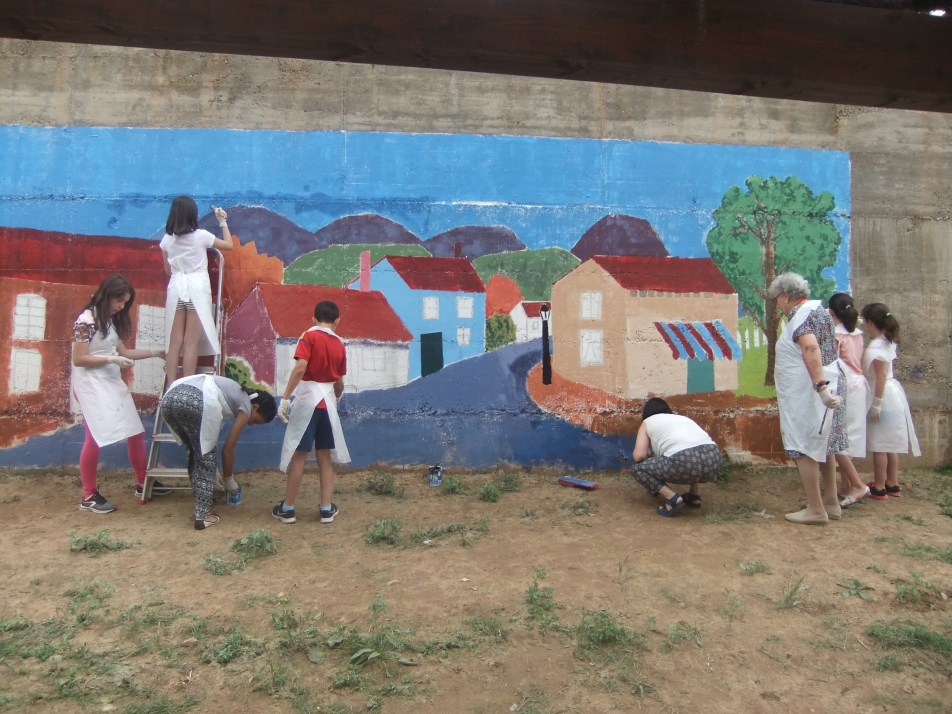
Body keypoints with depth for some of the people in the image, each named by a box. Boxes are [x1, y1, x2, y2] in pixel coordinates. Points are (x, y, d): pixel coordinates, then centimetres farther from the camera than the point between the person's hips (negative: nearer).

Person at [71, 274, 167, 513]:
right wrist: (112, 359, -19)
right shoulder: (86, 321, -12)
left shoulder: (110, 321, 14)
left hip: (112, 382, 9)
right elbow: (78, 359, -15)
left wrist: (154, 353, 12)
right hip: (91, 385, -9)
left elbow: (122, 351, 16)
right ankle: (89, 496, 4)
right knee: (95, 438, -8)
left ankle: (143, 483, 21)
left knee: (136, 432, 8)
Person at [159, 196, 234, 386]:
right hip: (197, 287, -3)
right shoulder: (201, 235, -4)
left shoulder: (167, 239, 6)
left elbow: (168, 270, 14)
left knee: (174, 342, 5)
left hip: (176, 287, 4)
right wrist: (223, 221, 17)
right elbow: (229, 245, 9)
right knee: (191, 342, -3)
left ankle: (171, 387, 4)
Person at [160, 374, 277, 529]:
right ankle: (202, 515, 7)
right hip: (197, 401, -8)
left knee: (196, 452, 26)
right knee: (206, 456, 9)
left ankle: (200, 501, 32)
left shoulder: (235, 394, 35)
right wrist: (229, 479, 29)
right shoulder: (246, 406, 15)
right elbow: (228, 449, 15)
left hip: (169, 398, 8)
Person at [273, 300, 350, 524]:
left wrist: (285, 398, -17)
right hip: (327, 401, 4)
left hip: (307, 398, -4)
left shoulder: (310, 336, -4)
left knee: (298, 455, 2)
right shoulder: (339, 345, 9)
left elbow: (300, 367, -18)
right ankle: (326, 508, 13)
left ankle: (287, 508, 12)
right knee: (325, 456, 10)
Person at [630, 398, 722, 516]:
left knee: (638, 468, 16)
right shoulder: (682, 418, 36)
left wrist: (647, 454, 33)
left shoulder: (648, 422, 21)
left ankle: (673, 499, 0)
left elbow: (639, 456, 9)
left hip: (684, 461, -6)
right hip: (713, 458, 7)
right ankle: (695, 497, 31)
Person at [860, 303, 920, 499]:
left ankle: (879, 488, 6)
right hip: (891, 395, 9)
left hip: (882, 397, -9)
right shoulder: (887, 342, 7)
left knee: (879, 446, -1)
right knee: (890, 444, 15)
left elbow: (881, 377, -21)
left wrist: (876, 404, -19)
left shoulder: (876, 347, -20)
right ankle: (893, 485, 24)